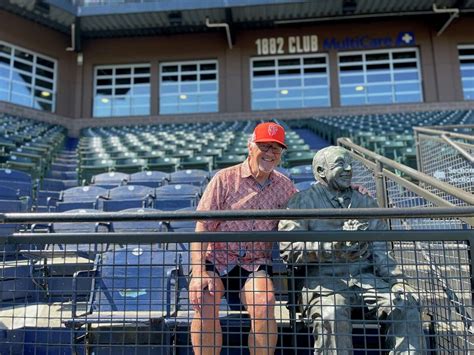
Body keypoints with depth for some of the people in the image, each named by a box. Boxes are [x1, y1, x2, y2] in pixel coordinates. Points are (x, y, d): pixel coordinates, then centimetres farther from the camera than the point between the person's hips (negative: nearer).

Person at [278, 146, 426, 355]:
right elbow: (289, 248, -9)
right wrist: (336, 243, -20)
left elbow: (381, 250, 14)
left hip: (364, 276, 4)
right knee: (332, 314, -32)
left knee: (405, 303, -20)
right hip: (321, 277, -4)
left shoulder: (366, 203, 20)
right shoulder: (302, 202, 4)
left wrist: (397, 280, -4)